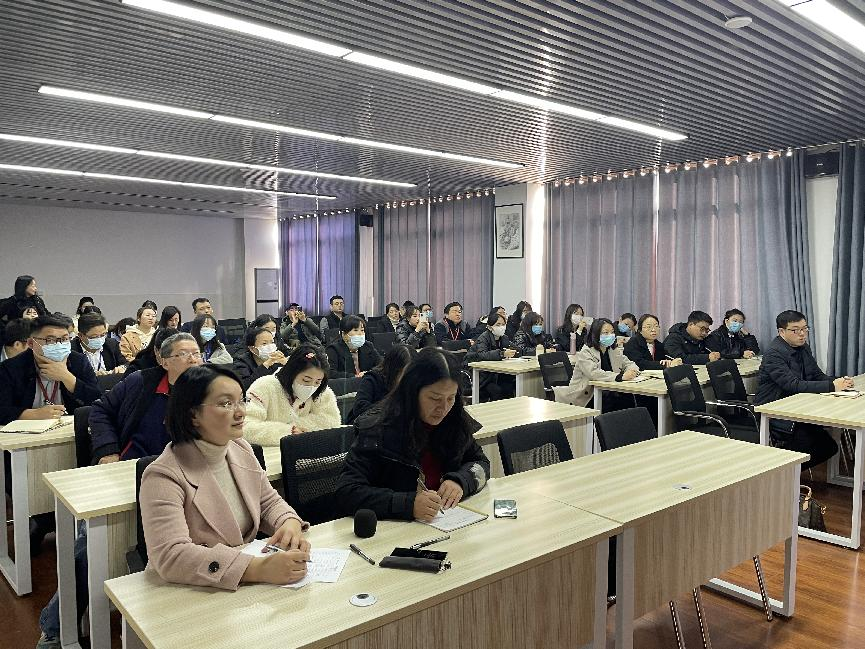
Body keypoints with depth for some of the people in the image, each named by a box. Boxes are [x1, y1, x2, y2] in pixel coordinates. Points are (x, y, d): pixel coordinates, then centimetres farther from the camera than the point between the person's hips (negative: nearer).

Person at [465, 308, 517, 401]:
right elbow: (481, 355, -32)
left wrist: (510, 352, -24)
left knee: (512, 386, -15)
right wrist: (502, 354, -43)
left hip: (493, 374, 6)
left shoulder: (504, 338, 6)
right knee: (496, 390, -26)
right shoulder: (483, 338, -15)